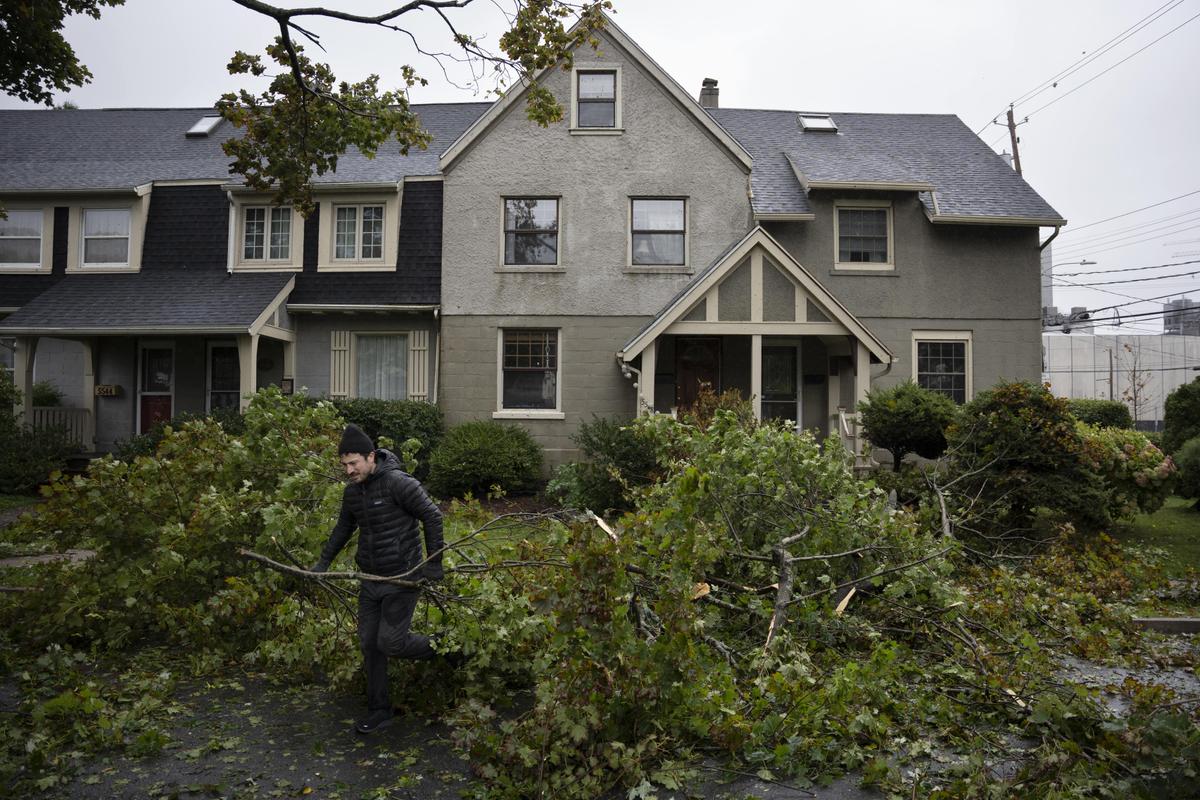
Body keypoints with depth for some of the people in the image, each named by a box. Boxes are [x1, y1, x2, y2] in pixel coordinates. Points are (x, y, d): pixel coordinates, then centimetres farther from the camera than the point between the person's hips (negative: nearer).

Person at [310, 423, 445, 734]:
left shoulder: (398, 483, -19)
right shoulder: (352, 491, 5)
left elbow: (432, 517, -17)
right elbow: (344, 528, 22)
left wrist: (434, 564, -16)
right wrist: (323, 562, 16)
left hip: (403, 578, -7)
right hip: (371, 580, 7)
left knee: (390, 642, -10)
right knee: (369, 644, 9)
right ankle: (379, 711, 23)